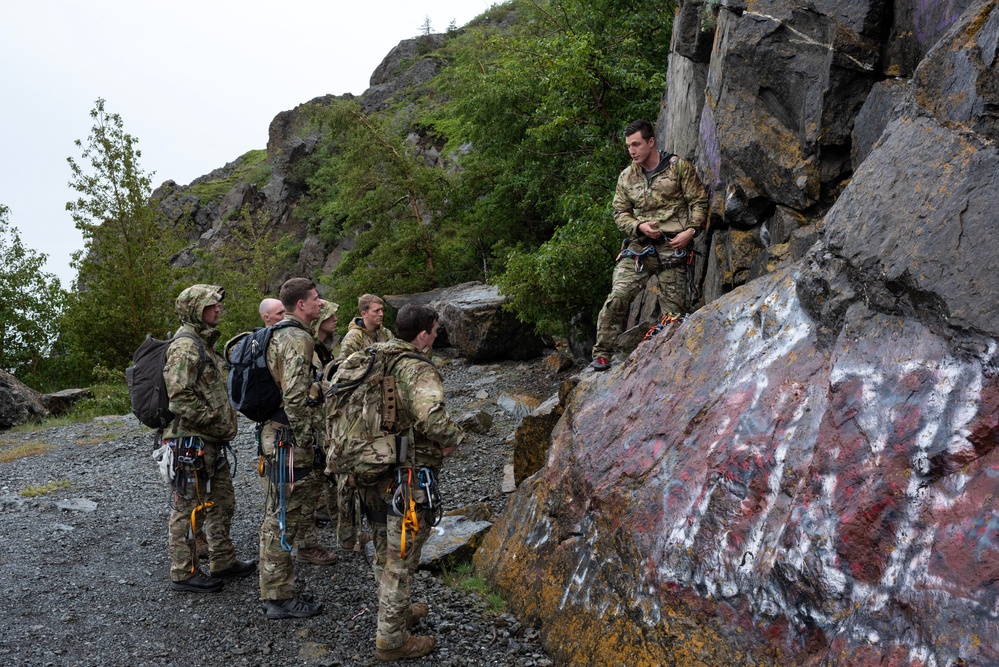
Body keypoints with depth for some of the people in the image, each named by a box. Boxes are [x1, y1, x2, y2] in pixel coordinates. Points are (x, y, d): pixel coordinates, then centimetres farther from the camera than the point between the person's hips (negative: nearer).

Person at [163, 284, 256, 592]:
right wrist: (217, 423, -18)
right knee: (189, 508, 0)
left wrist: (225, 423, 16)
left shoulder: (204, 343, 16)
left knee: (223, 503, 17)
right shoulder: (185, 346, -17)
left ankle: (223, 561, 29)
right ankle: (183, 572, 10)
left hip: (212, 442, 10)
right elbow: (180, 398, -24)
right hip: (191, 442, -10)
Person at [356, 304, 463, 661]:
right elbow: (431, 416, -41)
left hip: (371, 475, 8)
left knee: (385, 552, 24)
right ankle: (392, 640, 18)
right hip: (407, 479, -8)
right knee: (401, 561, 6)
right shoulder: (417, 370, -22)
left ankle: (397, 612, 44)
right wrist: (452, 438, -21)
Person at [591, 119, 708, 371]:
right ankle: (602, 354, -8)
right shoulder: (626, 177, 13)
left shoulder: (678, 167, 3)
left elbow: (699, 201, 4)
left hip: (673, 248, -2)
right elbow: (620, 213, 15)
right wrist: (639, 226, -5)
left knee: (673, 309, -2)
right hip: (639, 247, 2)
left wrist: (691, 230, -11)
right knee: (617, 297, -14)